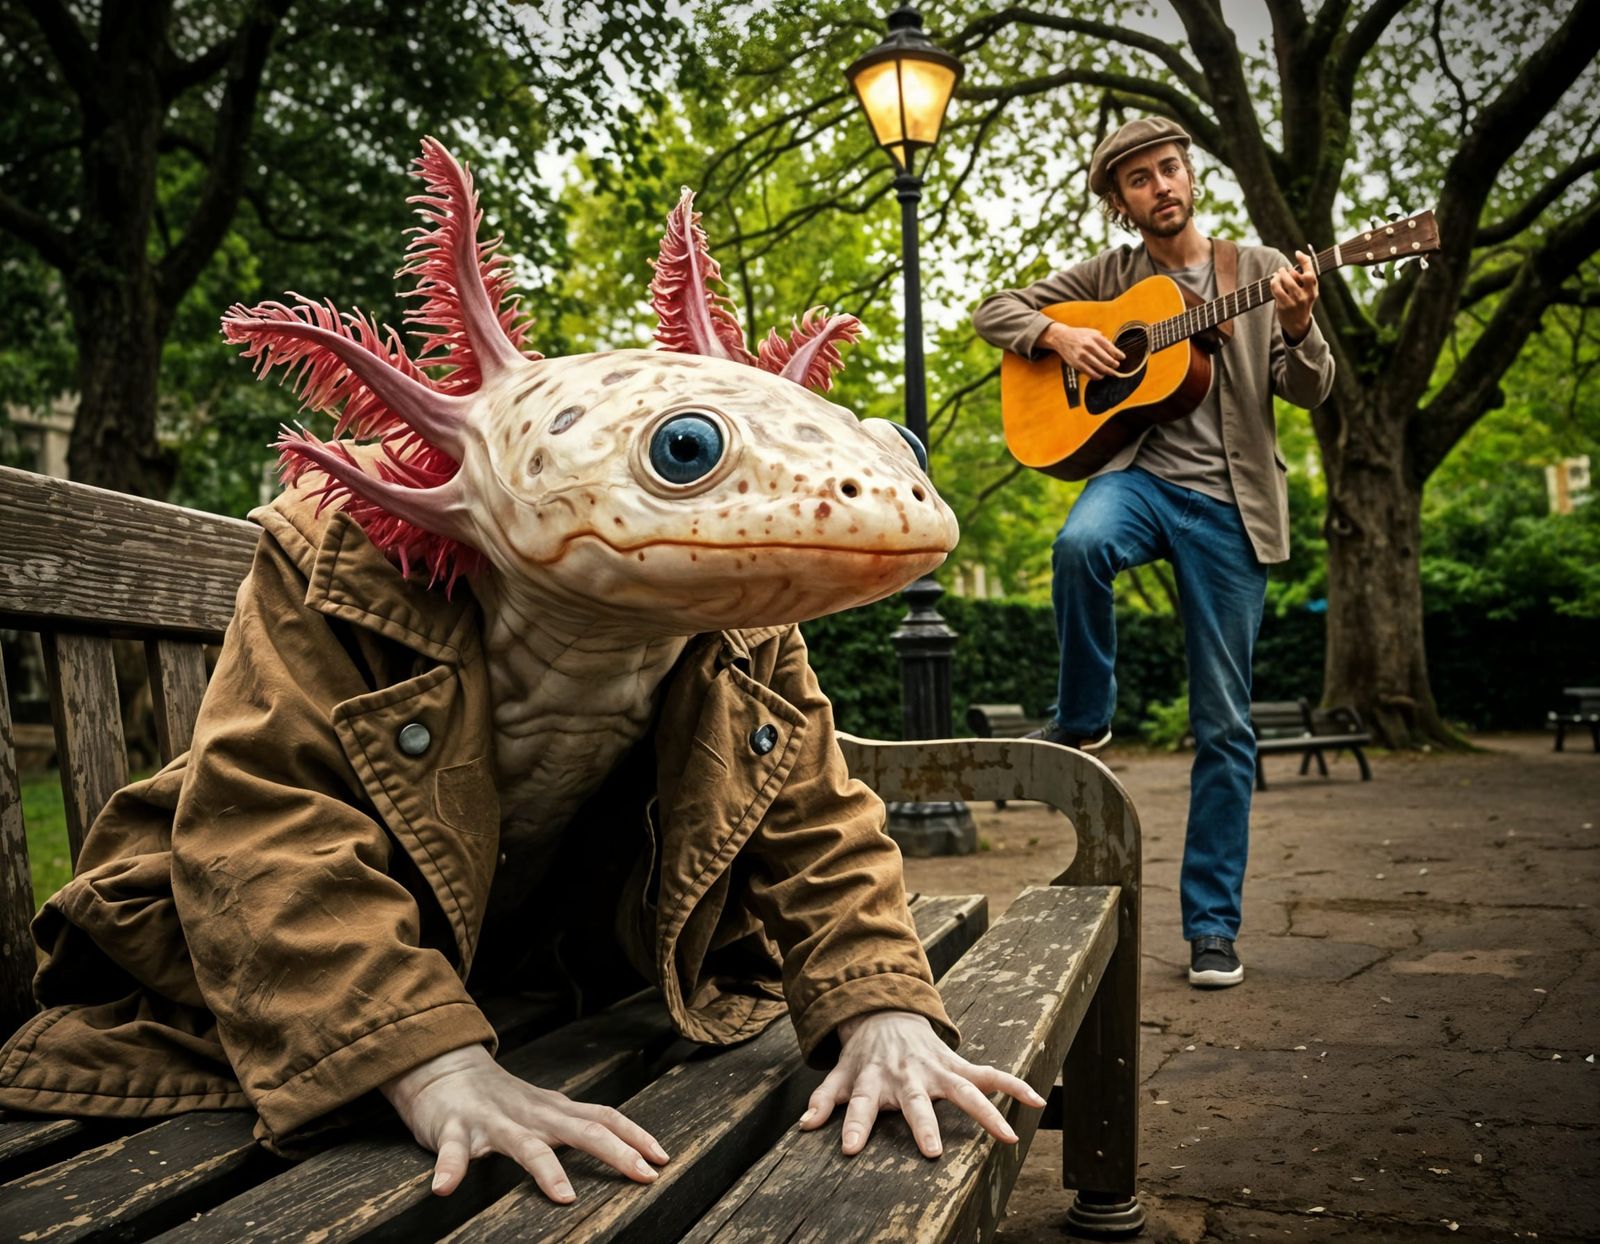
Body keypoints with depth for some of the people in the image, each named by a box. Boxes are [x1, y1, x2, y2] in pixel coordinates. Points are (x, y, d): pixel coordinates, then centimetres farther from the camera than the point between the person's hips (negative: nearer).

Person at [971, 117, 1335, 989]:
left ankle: (1212, 926, 9)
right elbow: (995, 312, 14)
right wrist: (1059, 337, -5)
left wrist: (1297, 329, -18)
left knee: (1223, 723, -1)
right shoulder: (1108, 278, 13)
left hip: (1229, 501, 0)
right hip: (1137, 474, 0)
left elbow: (1309, 391, 3)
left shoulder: (1258, 271, 11)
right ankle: (1082, 721, -12)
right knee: (1079, 544, -38)